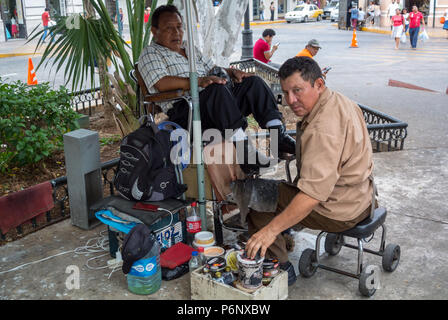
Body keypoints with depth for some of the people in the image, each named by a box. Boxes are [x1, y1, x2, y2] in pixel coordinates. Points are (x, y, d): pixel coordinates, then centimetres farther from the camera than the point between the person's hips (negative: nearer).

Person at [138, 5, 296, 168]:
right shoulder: (150, 53, 4)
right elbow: (162, 84, -14)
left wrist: (231, 72, 6)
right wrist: (199, 81, -24)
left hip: (218, 104, 8)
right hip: (184, 112, -8)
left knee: (254, 82, -7)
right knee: (218, 89, -36)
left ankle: (278, 135, -17)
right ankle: (243, 151, -40)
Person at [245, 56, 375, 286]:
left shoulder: (323, 129, -32)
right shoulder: (339, 101, 2)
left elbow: (312, 195, -38)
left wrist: (271, 230, -37)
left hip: (340, 210, -10)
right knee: (281, 187, 25)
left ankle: (281, 270, 9)